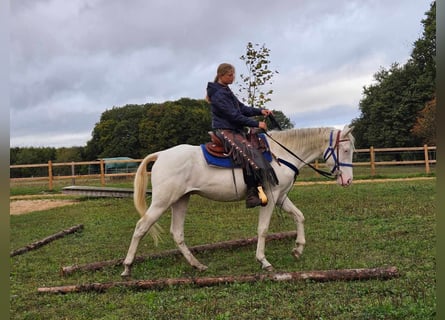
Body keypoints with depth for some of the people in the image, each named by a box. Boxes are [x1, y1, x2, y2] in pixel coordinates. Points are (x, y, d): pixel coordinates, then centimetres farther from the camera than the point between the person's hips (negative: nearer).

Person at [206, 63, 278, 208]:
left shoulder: (226, 91, 19)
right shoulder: (218, 94, -12)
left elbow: (242, 108, 17)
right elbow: (234, 115, -18)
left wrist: (260, 111, 3)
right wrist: (256, 124, -15)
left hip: (235, 130, 10)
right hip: (225, 131, -10)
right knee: (248, 152, -28)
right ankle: (252, 195, -33)